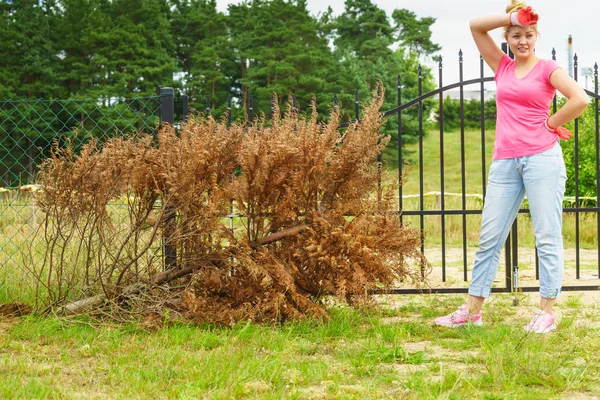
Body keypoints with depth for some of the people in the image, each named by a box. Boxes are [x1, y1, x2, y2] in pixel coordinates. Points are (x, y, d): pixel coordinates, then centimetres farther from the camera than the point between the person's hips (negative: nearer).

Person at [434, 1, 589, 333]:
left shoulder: (547, 69, 4)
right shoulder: (502, 67, 15)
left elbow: (580, 100, -10)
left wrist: (550, 124, -2)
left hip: (542, 156, -4)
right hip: (505, 162, 5)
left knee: (547, 236, -2)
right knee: (488, 237, 5)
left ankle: (547, 312, 1)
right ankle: (472, 311, 9)